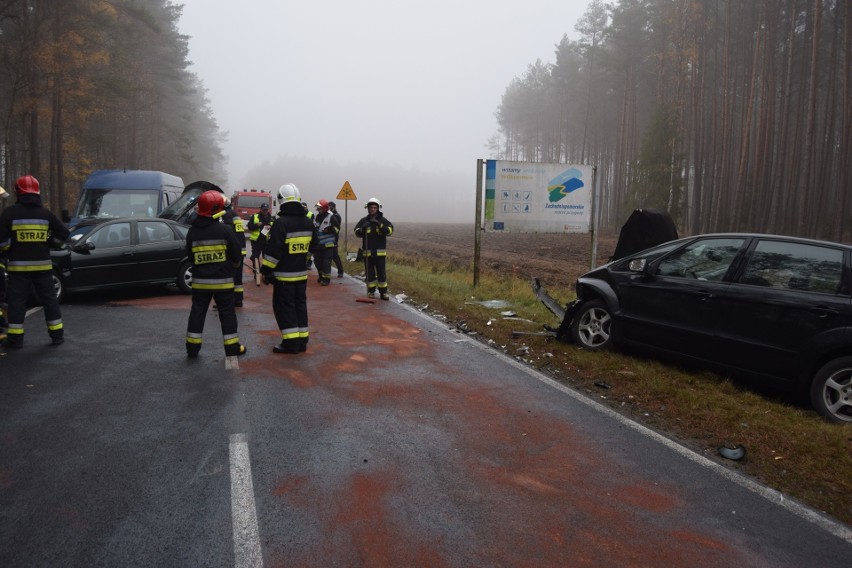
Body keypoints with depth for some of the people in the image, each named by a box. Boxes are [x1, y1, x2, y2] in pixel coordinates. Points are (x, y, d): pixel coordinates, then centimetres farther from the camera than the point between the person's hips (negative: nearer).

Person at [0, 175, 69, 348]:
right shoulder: (45, 213, 2)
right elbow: (63, 232, 4)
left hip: (19, 265, -2)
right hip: (42, 264, 2)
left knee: (17, 301, 4)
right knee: (49, 298, 9)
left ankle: (15, 338, 5)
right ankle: (57, 334, 11)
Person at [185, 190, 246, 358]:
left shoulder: (192, 232, -2)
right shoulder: (225, 230, -12)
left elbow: (190, 256, 6)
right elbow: (236, 255, -8)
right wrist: (231, 265, 13)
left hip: (200, 280, 3)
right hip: (223, 280, -3)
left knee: (197, 312, 11)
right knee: (227, 312, 6)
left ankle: (192, 348, 14)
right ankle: (232, 347, 10)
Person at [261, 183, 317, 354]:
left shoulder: (281, 223, -17)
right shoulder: (308, 222, 5)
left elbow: (273, 251, -18)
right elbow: (313, 245, 17)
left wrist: (266, 271, -9)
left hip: (284, 275, -7)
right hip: (302, 273, 7)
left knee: (284, 307, 1)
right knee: (300, 304, 14)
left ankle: (291, 342, 0)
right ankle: (302, 341, 17)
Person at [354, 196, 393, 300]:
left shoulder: (383, 220, 3)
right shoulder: (363, 221, 5)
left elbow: (390, 231, -10)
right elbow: (357, 232, -3)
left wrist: (380, 225, -23)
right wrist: (363, 228, -24)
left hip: (380, 252, -1)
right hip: (367, 252, 1)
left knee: (382, 272, 1)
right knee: (370, 273, 6)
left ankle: (383, 292, 8)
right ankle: (371, 291, 15)